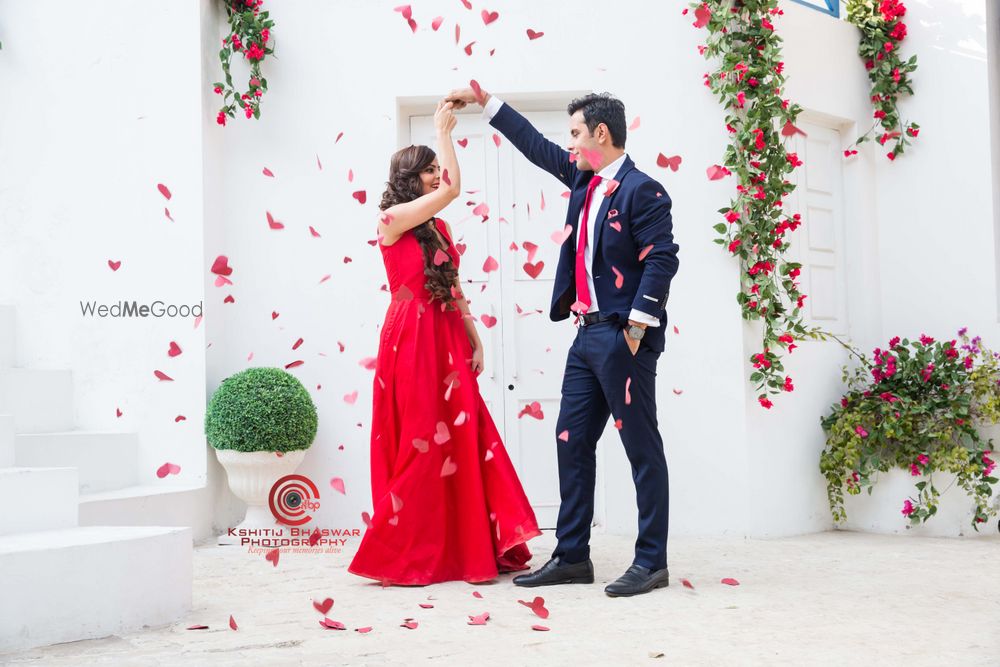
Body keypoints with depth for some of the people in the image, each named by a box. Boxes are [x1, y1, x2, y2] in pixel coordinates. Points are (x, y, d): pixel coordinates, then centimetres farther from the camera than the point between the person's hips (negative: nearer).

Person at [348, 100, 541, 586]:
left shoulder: (439, 229, 16)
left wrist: (474, 339, 10)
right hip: (412, 341, -7)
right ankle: (404, 557, 7)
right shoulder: (392, 220, -6)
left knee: (464, 443, 4)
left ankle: (470, 551, 10)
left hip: (449, 341, 7)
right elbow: (452, 190, -18)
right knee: (420, 446, -4)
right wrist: (443, 131, -8)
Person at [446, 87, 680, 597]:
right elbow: (537, 147, 26)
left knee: (642, 449, -3)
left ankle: (651, 563, 4)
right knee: (571, 442, 10)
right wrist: (486, 103, 28)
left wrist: (636, 328, -19)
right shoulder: (584, 180, 15)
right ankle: (572, 557, 18)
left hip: (622, 338, -9)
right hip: (587, 334, 9)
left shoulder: (641, 190, -10)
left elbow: (662, 258, -16)